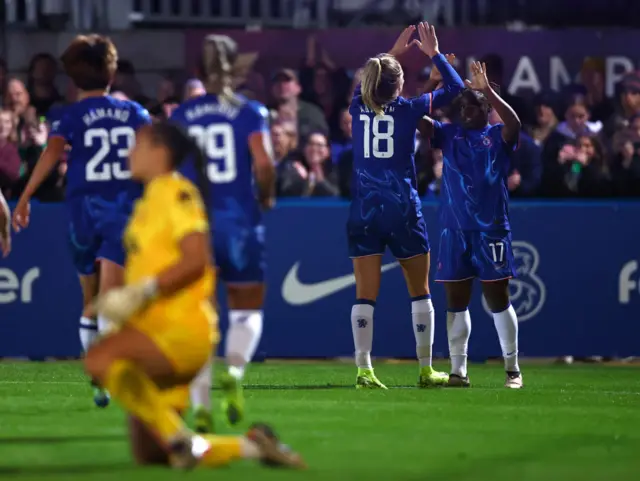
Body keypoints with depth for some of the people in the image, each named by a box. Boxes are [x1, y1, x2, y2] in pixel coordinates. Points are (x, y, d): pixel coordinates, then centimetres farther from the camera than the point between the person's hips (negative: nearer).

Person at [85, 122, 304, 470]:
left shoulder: (175, 192, -7)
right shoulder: (149, 201, 20)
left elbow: (196, 258, -19)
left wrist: (140, 293, -22)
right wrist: (121, 300, 9)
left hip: (183, 328, -9)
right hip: (158, 330, 9)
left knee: (99, 360, -34)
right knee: (150, 455, 5)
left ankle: (177, 439, -27)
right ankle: (253, 446, 16)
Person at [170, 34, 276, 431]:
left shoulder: (181, 116, 5)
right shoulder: (250, 112, -1)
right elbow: (264, 164, -12)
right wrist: (266, 197, 6)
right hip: (239, 221, -2)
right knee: (247, 310, 10)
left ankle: (201, 405, -6)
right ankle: (234, 373, -19)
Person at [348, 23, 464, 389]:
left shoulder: (359, 108, 4)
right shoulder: (408, 109, -5)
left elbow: (366, 82, 29)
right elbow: (455, 88, 5)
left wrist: (393, 53, 36)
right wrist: (435, 54, 13)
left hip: (364, 211, 2)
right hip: (402, 211, -2)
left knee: (365, 296, -1)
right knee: (420, 292, 10)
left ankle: (364, 370, -12)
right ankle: (427, 370, 13)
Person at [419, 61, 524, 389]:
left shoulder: (497, 136, 2)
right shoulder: (448, 134, 9)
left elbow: (513, 123, -19)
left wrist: (487, 90, -25)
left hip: (491, 229, -3)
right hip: (454, 230, 3)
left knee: (498, 298, 1)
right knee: (456, 301, 4)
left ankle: (512, 369, 9)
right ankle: (458, 370, 9)